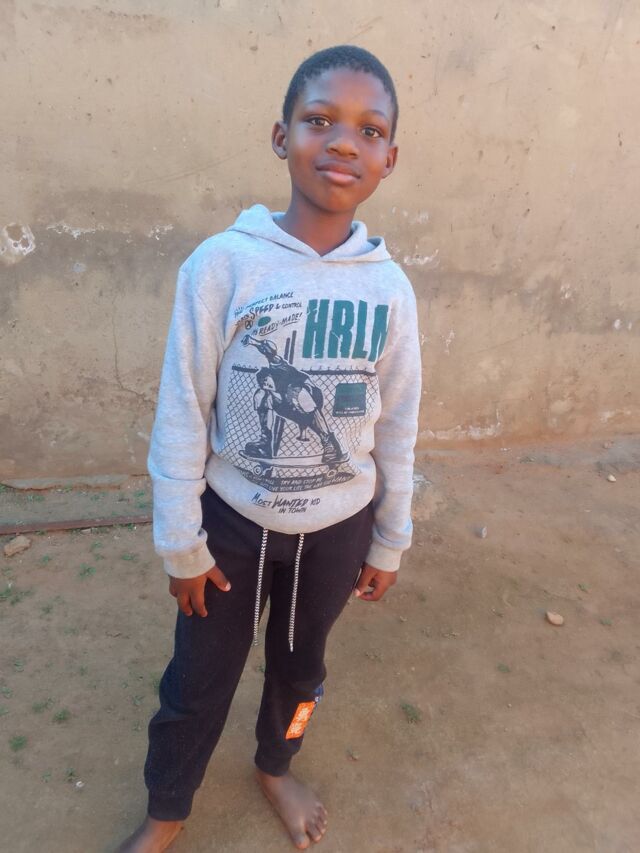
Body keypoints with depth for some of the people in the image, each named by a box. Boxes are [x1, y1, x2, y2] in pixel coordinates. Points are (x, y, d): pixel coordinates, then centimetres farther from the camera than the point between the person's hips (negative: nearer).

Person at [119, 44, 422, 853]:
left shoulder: (391, 288, -9)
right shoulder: (222, 263, -18)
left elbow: (398, 427, 0)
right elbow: (181, 413, -11)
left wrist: (389, 542, 7)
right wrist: (181, 543, -6)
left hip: (338, 529, 3)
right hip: (233, 520, -2)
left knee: (300, 666, 26)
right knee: (198, 680, 18)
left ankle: (275, 766, 58)